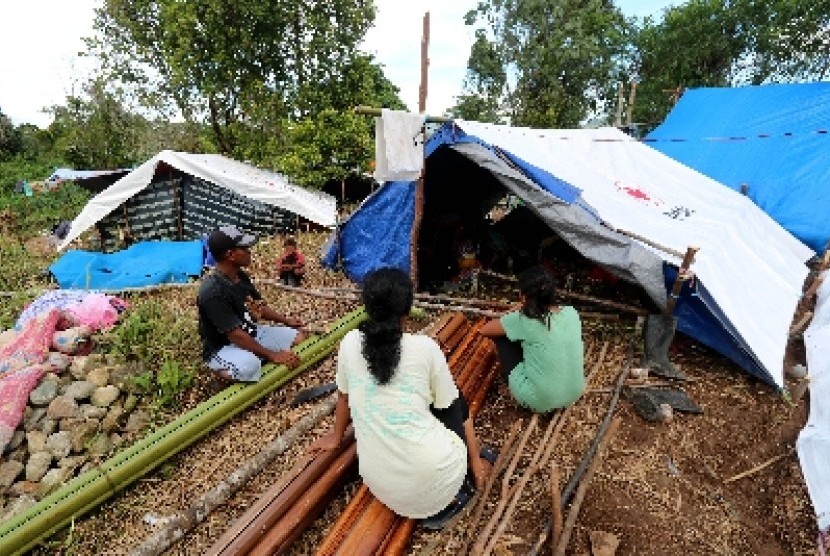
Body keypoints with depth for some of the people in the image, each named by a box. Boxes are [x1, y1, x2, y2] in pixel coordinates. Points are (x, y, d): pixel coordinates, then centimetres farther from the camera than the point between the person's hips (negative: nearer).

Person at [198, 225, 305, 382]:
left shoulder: (241, 276, -1)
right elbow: (235, 334, -30)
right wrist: (273, 356, -30)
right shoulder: (212, 291, -28)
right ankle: (224, 374, -6)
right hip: (223, 348, -8)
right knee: (250, 365, -40)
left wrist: (285, 320, 6)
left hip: (251, 334, 8)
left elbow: (258, 306, 14)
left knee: (298, 337, 2)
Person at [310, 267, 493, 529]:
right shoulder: (425, 347, -11)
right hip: (431, 478, -3)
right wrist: (476, 462, 18)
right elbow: (449, 405, 2)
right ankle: (453, 494, 22)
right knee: (456, 402, 21)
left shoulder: (350, 343, -4)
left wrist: (336, 437, 33)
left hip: (381, 486, 4)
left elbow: (344, 396, 13)